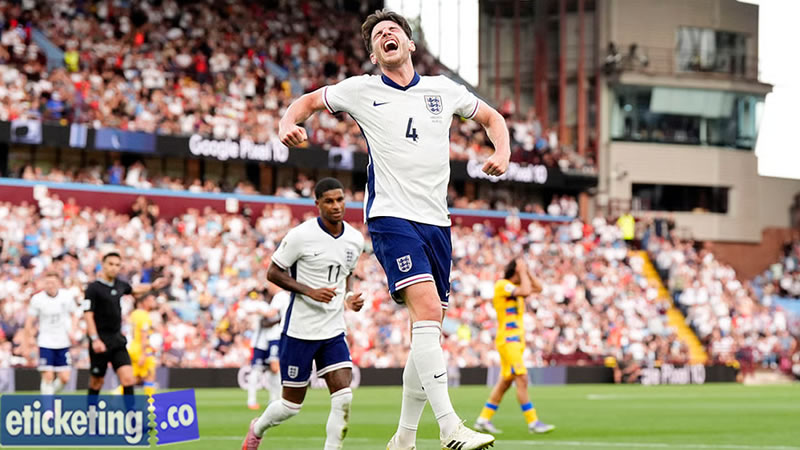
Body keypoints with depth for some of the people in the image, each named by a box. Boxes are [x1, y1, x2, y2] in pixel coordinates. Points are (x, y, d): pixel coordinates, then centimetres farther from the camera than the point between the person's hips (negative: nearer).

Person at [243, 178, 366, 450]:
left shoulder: (355, 239, 4)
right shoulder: (301, 235, -13)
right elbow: (273, 272, -7)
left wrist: (349, 297, 1)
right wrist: (310, 291, -20)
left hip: (334, 332, 5)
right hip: (300, 329, -4)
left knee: (344, 399, -13)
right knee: (292, 404, 5)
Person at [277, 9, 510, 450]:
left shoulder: (443, 90, 11)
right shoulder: (361, 90, 4)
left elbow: (491, 117, 25)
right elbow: (307, 102, 17)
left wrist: (502, 153, 5)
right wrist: (288, 125, -5)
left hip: (436, 221, 5)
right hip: (391, 217, -5)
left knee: (429, 330, 6)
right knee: (427, 309, -24)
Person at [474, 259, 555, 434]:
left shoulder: (514, 287, 17)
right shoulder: (501, 285, -11)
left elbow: (538, 288, 21)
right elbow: (525, 291, -24)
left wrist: (526, 272, 11)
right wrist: (522, 271, -12)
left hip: (516, 341, 10)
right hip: (507, 340, -10)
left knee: (505, 382, 11)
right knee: (522, 379, -15)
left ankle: (484, 419, 16)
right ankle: (533, 422, -17)